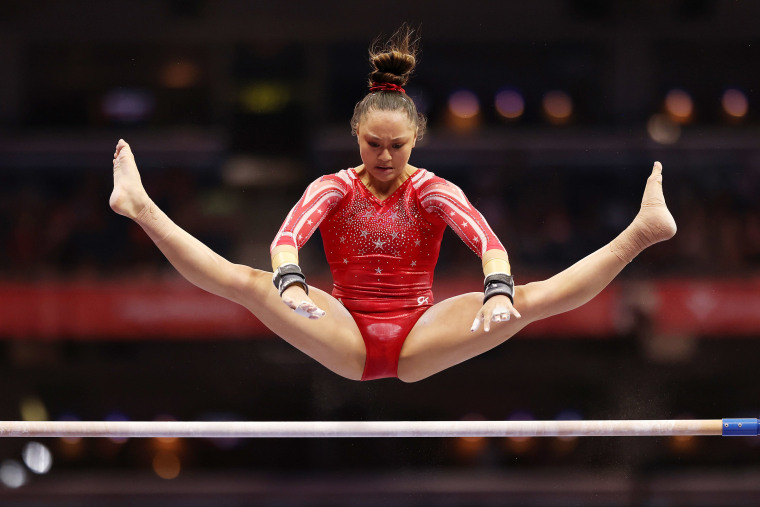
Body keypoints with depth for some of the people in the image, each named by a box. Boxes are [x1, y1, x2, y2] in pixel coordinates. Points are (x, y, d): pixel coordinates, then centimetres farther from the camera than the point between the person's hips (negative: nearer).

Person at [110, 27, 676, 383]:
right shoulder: (335, 187, 3)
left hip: (418, 343, 0)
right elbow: (290, 234, -18)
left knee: (530, 299, -20)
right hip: (346, 338, 0)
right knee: (247, 282, -22)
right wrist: (289, 284, -42)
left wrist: (499, 290, -39)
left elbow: (485, 238, -16)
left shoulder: (433, 191, 3)